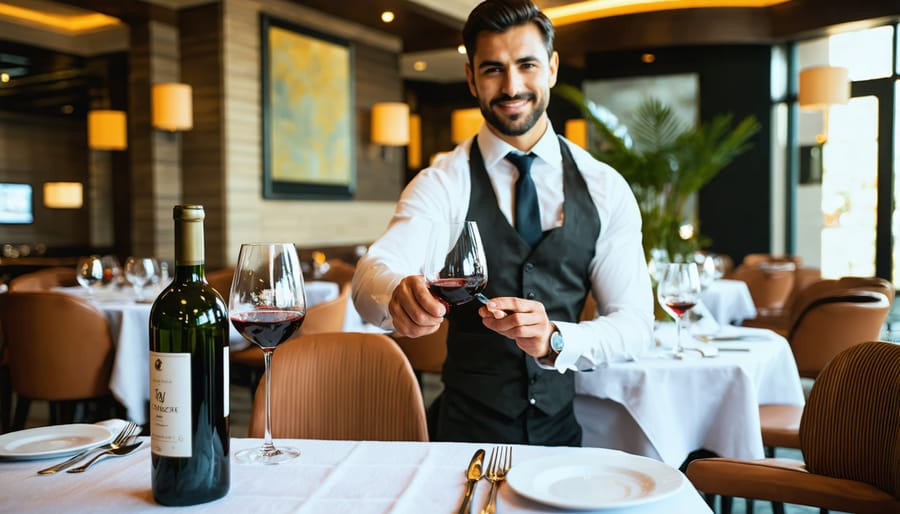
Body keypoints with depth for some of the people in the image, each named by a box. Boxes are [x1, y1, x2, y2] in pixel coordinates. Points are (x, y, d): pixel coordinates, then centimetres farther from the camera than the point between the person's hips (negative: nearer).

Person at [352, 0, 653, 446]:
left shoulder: (605, 188, 1)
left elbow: (635, 322, -4)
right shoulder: (442, 183, -5)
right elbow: (372, 274, -21)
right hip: (467, 429, -2)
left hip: (564, 429, 2)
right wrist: (399, 295, -44)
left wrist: (555, 339, -24)